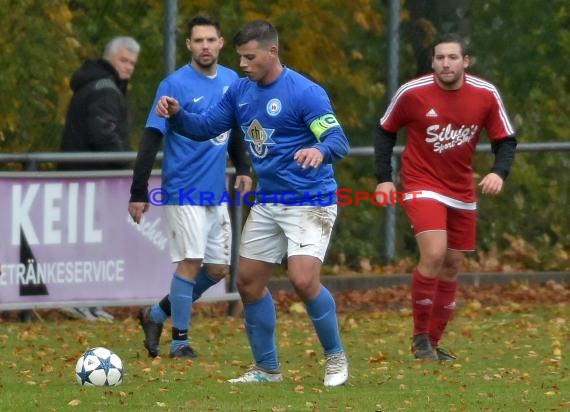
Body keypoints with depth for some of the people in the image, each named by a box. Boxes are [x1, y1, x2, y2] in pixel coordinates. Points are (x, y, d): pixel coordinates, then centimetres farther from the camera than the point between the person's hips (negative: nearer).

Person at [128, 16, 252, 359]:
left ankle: (157, 315, 24)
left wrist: (243, 169, 8)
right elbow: (151, 139, -12)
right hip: (184, 191, -7)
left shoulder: (231, 81, 8)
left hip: (217, 192, 7)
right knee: (191, 262, -10)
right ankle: (180, 340, 2)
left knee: (218, 269, 8)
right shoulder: (175, 85, -10)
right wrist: (139, 194, -16)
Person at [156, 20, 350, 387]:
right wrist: (177, 115, -9)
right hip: (267, 202, 8)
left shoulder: (304, 92, -17)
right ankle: (267, 368, 22)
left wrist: (320, 150, -45)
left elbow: (338, 140, -22)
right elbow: (205, 127, 11)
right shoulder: (241, 91, 5)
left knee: (304, 280, -20)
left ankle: (335, 357, 0)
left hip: (309, 202, -8)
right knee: (249, 283, 8)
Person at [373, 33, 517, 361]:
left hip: (462, 191, 4)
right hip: (423, 185, -4)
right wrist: (384, 178, -5)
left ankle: (434, 343, 22)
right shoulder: (412, 93, -13)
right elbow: (386, 131, 2)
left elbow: (506, 140, 0)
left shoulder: (486, 95, -8)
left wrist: (499, 173, -19)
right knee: (434, 254, -21)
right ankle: (421, 338, -7)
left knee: (452, 266, 8)